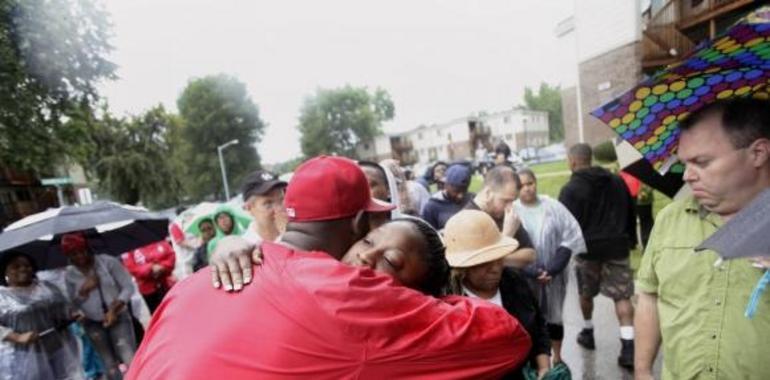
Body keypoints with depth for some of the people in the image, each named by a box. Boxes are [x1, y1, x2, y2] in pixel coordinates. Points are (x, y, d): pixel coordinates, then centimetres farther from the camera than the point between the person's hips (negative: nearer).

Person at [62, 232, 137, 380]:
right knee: (110, 364, 8)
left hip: (118, 317, -3)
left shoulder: (108, 261, -8)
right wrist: (83, 290, -13)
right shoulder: (69, 274, 2)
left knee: (130, 360, -10)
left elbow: (128, 287, -8)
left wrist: (114, 309, -18)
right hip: (93, 323, 3)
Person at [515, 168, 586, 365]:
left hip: (553, 274, 2)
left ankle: (557, 357, 35)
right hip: (524, 277, -2)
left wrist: (553, 268, -12)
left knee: (553, 315, 15)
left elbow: (570, 236, -4)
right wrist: (532, 271, -18)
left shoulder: (552, 206, -3)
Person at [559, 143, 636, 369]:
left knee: (586, 294, 17)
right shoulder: (617, 181, 9)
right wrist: (630, 240, 22)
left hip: (587, 248, -3)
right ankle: (628, 347, -2)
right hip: (616, 246, 4)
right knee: (622, 296, 5)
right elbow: (631, 213, 15)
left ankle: (588, 333, 33)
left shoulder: (571, 189, -11)